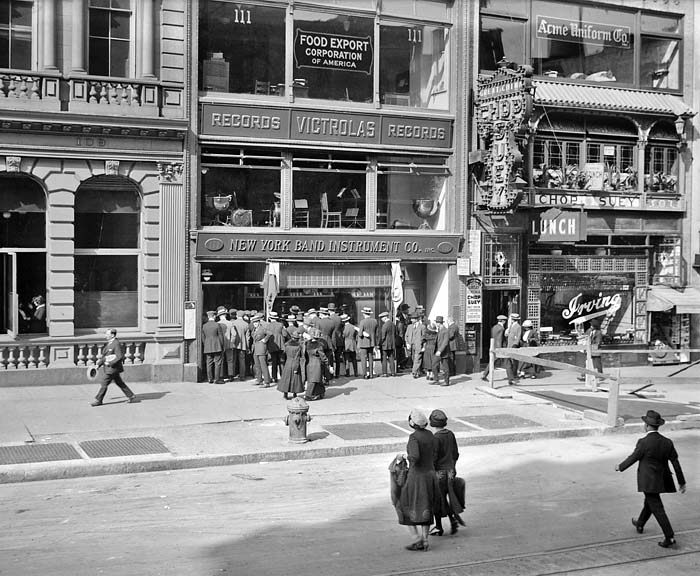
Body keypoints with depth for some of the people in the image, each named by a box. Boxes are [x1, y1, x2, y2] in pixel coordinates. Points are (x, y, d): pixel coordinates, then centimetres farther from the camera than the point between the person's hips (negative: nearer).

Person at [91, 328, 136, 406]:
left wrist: (110, 363, -22)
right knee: (120, 383, 13)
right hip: (109, 368, 9)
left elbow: (120, 357, -22)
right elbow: (104, 356, 20)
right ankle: (131, 396, 18)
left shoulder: (116, 344, -17)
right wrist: (98, 364, 13)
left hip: (113, 367, -9)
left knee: (104, 384, -2)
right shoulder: (109, 343, 12)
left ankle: (98, 400, 7)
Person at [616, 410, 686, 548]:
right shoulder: (667, 442, -4)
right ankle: (640, 524, 47)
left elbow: (633, 458, -9)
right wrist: (681, 482, 7)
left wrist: (620, 467, 10)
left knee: (657, 508, -2)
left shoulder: (643, 442, -20)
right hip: (662, 479, 7)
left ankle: (669, 537, -5)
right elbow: (676, 463, -1)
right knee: (649, 502, 26)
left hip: (648, 482, -7)